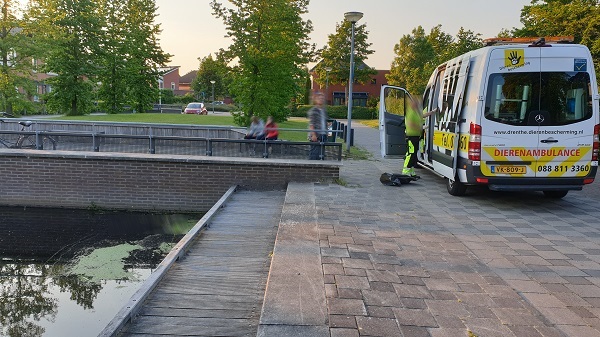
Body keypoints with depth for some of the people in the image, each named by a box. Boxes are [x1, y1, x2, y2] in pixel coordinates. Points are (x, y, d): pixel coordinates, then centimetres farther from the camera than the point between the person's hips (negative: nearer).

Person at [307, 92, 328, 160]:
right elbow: (311, 124, -13)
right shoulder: (313, 110, -8)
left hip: (323, 136, 8)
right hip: (315, 136, -8)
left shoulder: (324, 110, 16)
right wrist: (313, 135, -20)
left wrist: (326, 134, 18)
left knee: (321, 154, 9)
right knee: (314, 153, -8)